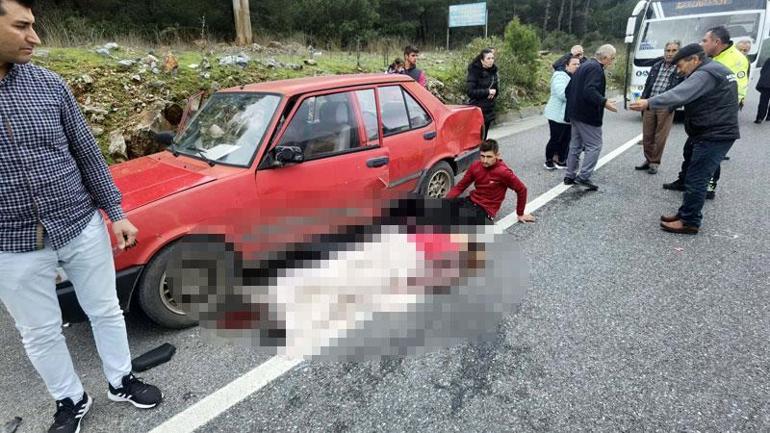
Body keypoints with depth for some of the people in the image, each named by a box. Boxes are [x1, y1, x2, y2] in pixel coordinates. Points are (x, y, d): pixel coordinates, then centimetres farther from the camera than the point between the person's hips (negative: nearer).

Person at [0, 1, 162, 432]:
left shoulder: (51, 84, -3)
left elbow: (88, 153, 3)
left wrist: (116, 212, 2)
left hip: (83, 227, 2)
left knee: (106, 312, 15)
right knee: (41, 333, 14)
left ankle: (121, 383, 37)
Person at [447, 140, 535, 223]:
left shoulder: (503, 172, -18)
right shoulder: (475, 166, -2)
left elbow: (521, 189, -7)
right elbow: (460, 186, 5)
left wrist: (520, 214, 4)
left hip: (485, 210, -5)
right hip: (471, 201, 5)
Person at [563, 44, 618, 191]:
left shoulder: (584, 66, 16)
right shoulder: (596, 68, -14)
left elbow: (570, 89, 19)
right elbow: (589, 91, -27)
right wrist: (604, 102, -29)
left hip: (576, 113, 10)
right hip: (588, 115, -10)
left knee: (576, 145, 14)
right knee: (594, 146, -4)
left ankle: (570, 176, 19)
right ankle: (584, 176, -8)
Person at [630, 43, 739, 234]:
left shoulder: (706, 74, -17)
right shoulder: (715, 69, 17)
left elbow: (679, 94, -30)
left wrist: (649, 103, -34)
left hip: (714, 135, -11)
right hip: (716, 132, 11)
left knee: (696, 178, -6)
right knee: (696, 177, 15)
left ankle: (689, 222, 0)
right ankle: (686, 214, 23)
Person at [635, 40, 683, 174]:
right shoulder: (656, 66, 14)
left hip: (665, 107, -4)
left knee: (660, 137, 1)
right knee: (647, 136, 9)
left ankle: (654, 162, 12)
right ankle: (648, 160, 23)